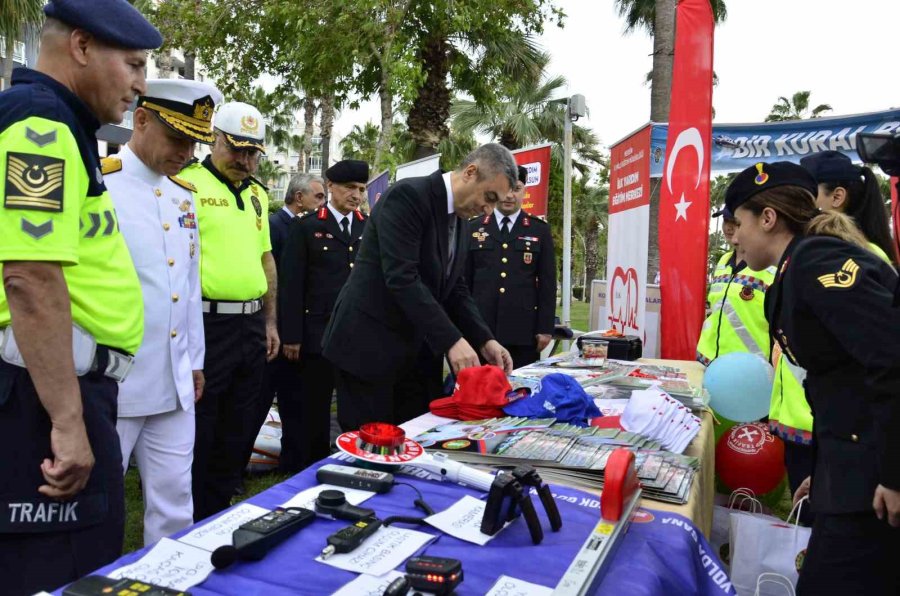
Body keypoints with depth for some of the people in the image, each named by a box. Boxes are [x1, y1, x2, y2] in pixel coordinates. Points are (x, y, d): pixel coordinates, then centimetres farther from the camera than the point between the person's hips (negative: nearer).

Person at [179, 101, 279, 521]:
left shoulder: (258, 193, 15)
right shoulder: (188, 182, -7)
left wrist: (270, 320, 15)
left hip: (252, 326, 7)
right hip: (206, 324, -7)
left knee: (239, 431, 16)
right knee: (197, 435, 3)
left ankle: (218, 516, 33)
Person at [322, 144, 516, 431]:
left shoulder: (456, 218, 10)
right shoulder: (408, 195, -17)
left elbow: (454, 289, 11)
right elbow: (402, 277, -26)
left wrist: (484, 340, -2)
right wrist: (451, 340, -28)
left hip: (417, 351, 8)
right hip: (370, 346, -8)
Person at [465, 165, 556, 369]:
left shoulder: (540, 230, 6)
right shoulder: (473, 228, 8)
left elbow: (547, 283, 3)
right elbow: (464, 279, 8)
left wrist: (545, 328, -3)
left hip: (523, 331, 0)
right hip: (480, 329, 1)